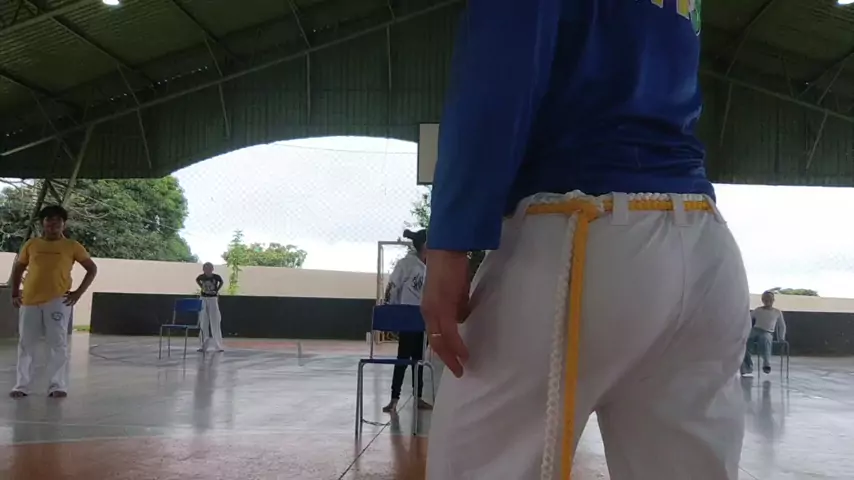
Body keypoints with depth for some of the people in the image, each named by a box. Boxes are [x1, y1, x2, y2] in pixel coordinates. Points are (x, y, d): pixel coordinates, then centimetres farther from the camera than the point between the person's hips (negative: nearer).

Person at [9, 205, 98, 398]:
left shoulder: (71, 246, 1)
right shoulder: (31, 244, 9)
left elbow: (92, 269, 5)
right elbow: (18, 268, 20)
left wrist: (78, 292, -3)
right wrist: (15, 293, 10)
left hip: (57, 301, -3)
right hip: (30, 301, 3)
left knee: (58, 344, -3)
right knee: (25, 344, 8)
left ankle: (58, 385, 4)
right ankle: (22, 385, 17)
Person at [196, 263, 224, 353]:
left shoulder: (216, 277, -9)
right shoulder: (201, 277, -4)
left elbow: (221, 282, 12)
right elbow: (197, 280, 19)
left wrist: (217, 290, 5)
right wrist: (202, 287, 10)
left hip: (213, 299, -2)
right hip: (203, 299, 2)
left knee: (215, 323, -4)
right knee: (203, 323, 5)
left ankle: (218, 346, -3)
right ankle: (203, 346, 12)